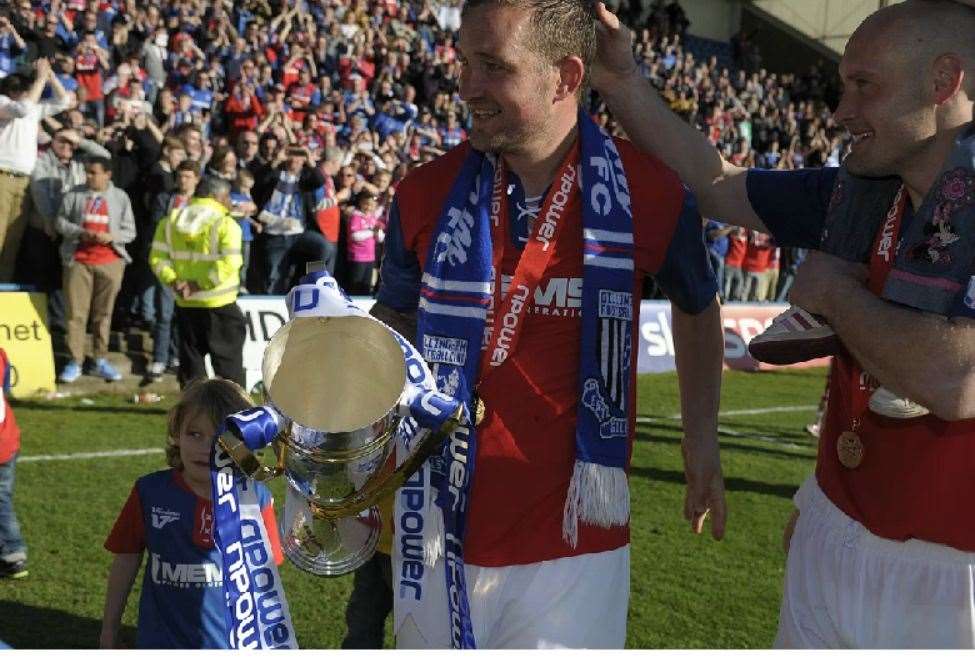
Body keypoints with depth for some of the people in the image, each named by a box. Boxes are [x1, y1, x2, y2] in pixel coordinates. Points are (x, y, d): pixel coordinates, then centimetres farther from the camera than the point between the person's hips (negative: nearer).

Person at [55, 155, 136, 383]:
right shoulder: (75, 195, 4)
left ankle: (100, 361, 13)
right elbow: (60, 221, 5)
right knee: (76, 312, -2)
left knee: (104, 313, 5)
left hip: (110, 261, 1)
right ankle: (75, 362, 3)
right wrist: (81, 233, -12)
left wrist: (111, 236, -14)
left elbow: (130, 231, 5)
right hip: (78, 260, 0)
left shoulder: (120, 197, 5)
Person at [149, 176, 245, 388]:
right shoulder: (225, 224, -10)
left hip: (185, 305, 5)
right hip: (220, 306, -5)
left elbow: (158, 258, -1)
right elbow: (228, 264, -22)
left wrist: (173, 281, -9)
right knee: (228, 362, 5)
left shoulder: (170, 221, 6)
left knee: (190, 359, 13)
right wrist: (198, 284, -18)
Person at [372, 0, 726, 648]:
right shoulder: (427, 194, -5)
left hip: (573, 544, -2)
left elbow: (697, 307, 12)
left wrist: (703, 440, 7)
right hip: (439, 539, 2)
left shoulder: (648, 194, -8)